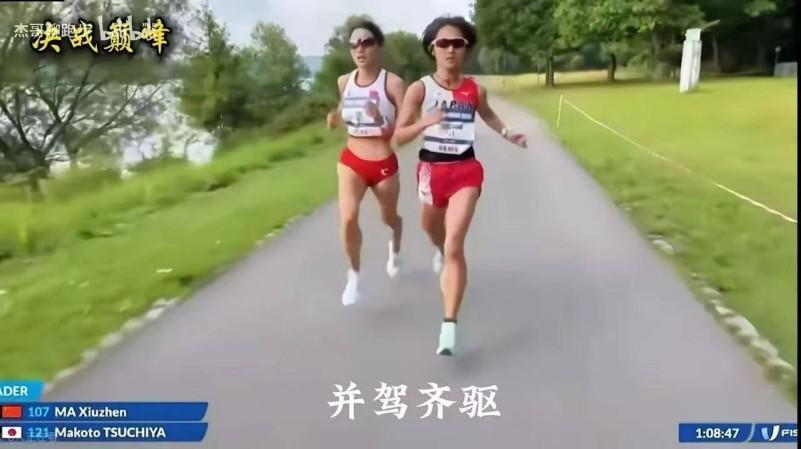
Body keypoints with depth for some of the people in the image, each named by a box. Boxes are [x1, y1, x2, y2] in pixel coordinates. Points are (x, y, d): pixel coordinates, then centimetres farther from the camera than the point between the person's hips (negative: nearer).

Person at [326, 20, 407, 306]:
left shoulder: (393, 83, -15)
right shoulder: (344, 82, 0)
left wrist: (382, 121, -33)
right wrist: (335, 118, -2)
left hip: (384, 164, -2)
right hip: (351, 161, 2)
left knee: (389, 218, 20)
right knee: (348, 219, -19)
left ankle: (394, 248, 58)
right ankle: (354, 276, 5)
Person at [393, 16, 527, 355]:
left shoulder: (475, 90, -2)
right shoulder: (419, 89, -9)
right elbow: (399, 136, -11)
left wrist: (507, 134, 11)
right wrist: (424, 122, -27)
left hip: (466, 171, -1)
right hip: (432, 169, 1)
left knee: (454, 246, -15)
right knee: (432, 230, 26)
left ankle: (449, 327, -14)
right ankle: (441, 251, 67)